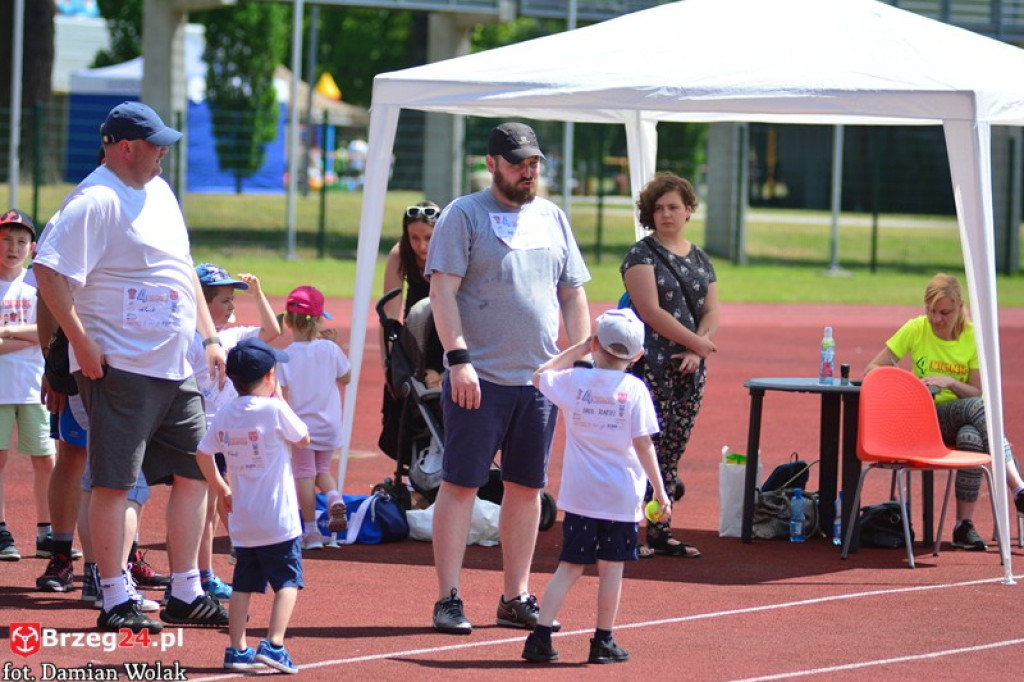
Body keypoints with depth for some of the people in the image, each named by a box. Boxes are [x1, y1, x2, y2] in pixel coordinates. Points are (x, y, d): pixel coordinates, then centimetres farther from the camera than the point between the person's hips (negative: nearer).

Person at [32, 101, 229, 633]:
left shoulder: (159, 191, 15)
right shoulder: (95, 201, -14)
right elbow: (49, 270, -21)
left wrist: (210, 335, 19)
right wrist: (82, 343, -21)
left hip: (176, 369, 9)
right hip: (120, 369, -9)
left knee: (193, 474, 10)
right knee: (114, 483, -4)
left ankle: (185, 596, 17)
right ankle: (114, 602, 1)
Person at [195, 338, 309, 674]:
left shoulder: (225, 414, 3)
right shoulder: (274, 409, -12)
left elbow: (203, 454, 9)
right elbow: (303, 439, 2)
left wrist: (222, 489, 22)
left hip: (241, 521, 5)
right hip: (277, 520, -5)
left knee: (243, 584, 13)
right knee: (288, 581, 2)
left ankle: (237, 649, 10)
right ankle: (273, 644, -11)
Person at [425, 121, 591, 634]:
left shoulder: (551, 217, 15)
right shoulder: (464, 215, -2)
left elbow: (573, 294, 18)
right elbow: (443, 289, -9)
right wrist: (458, 358, -18)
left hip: (541, 378, 5)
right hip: (480, 378, -5)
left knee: (527, 487, 8)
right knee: (461, 484, -5)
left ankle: (516, 598, 15)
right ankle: (448, 600, -3)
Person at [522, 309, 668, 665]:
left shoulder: (574, 381, -2)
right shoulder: (635, 390, -7)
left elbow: (540, 376, 18)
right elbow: (643, 445, -7)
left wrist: (576, 351, 21)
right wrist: (659, 490, -1)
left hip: (580, 494, 2)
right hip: (622, 496, -2)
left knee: (569, 566, 7)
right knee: (612, 567, 7)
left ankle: (540, 636, -1)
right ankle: (603, 642, 11)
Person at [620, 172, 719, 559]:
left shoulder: (700, 260, 16)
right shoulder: (642, 255, -3)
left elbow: (712, 312, 11)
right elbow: (651, 312, -12)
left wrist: (696, 352, -7)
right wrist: (697, 342, -10)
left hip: (689, 367, 6)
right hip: (650, 365, -6)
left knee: (672, 453, 7)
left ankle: (661, 532, 11)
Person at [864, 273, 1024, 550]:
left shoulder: (973, 336, 0)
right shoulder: (915, 329, -1)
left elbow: (978, 392, -1)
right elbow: (872, 369, 1)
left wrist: (949, 382, -20)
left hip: (964, 417, 2)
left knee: (971, 438, -38)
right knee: (977, 408, -35)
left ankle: (964, 525, -33)